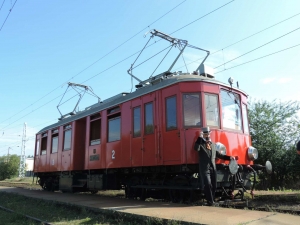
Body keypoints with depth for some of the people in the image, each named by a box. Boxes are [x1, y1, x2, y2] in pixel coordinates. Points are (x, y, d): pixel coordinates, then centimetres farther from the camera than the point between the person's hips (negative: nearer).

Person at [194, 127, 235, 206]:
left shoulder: (213, 144, 18)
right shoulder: (200, 144, -2)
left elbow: (218, 154, 22)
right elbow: (196, 148, -25)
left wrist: (229, 157, 15)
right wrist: (200, 137, -24)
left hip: (213, 168, 6)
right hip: (205, 168, -6)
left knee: (214, 185, 8)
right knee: (208, 185, -10)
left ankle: (212, 201, 21)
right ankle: (210, 201, 1)